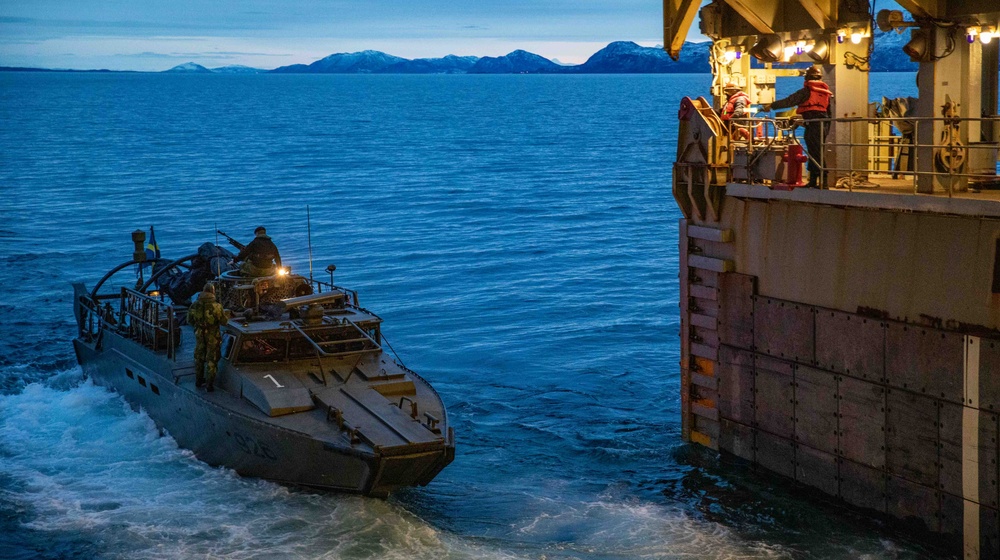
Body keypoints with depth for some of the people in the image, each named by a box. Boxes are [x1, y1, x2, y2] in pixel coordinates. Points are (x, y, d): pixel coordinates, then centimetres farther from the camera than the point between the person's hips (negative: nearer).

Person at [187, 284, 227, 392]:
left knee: (199, 358, 22)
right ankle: (210, 385, 8)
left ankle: (198, 380, 36)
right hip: (212, 336, -4)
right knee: (211, 360, 7)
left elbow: (190, 321, 2)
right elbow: (224, 321, -12)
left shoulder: (195, 306, -9)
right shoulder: (216, 307, -20)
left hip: (199, 335, 4)